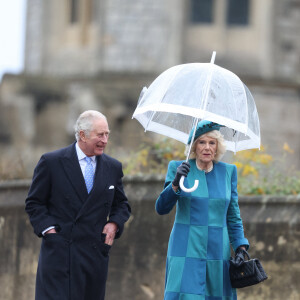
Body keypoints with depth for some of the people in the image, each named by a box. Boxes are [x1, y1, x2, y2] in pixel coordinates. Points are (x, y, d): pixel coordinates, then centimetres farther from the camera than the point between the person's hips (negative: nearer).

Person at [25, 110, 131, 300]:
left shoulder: (113, 167, 11)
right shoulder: (51, 162, 0)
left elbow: (121, 205, 22)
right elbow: (34, 203, 4)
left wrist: (114, 223, 2)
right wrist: (48, 229, -9)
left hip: (95, 254, 4)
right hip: (59, 252, -4)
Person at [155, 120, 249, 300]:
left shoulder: (228, 172, 9)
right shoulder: (178, 168, 2)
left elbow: (233, 216, 14)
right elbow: (161, 208, -6)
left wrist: (240, 247, 3)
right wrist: (175, 184, -23)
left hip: (217, 251, 3)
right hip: (186, 251, -3)